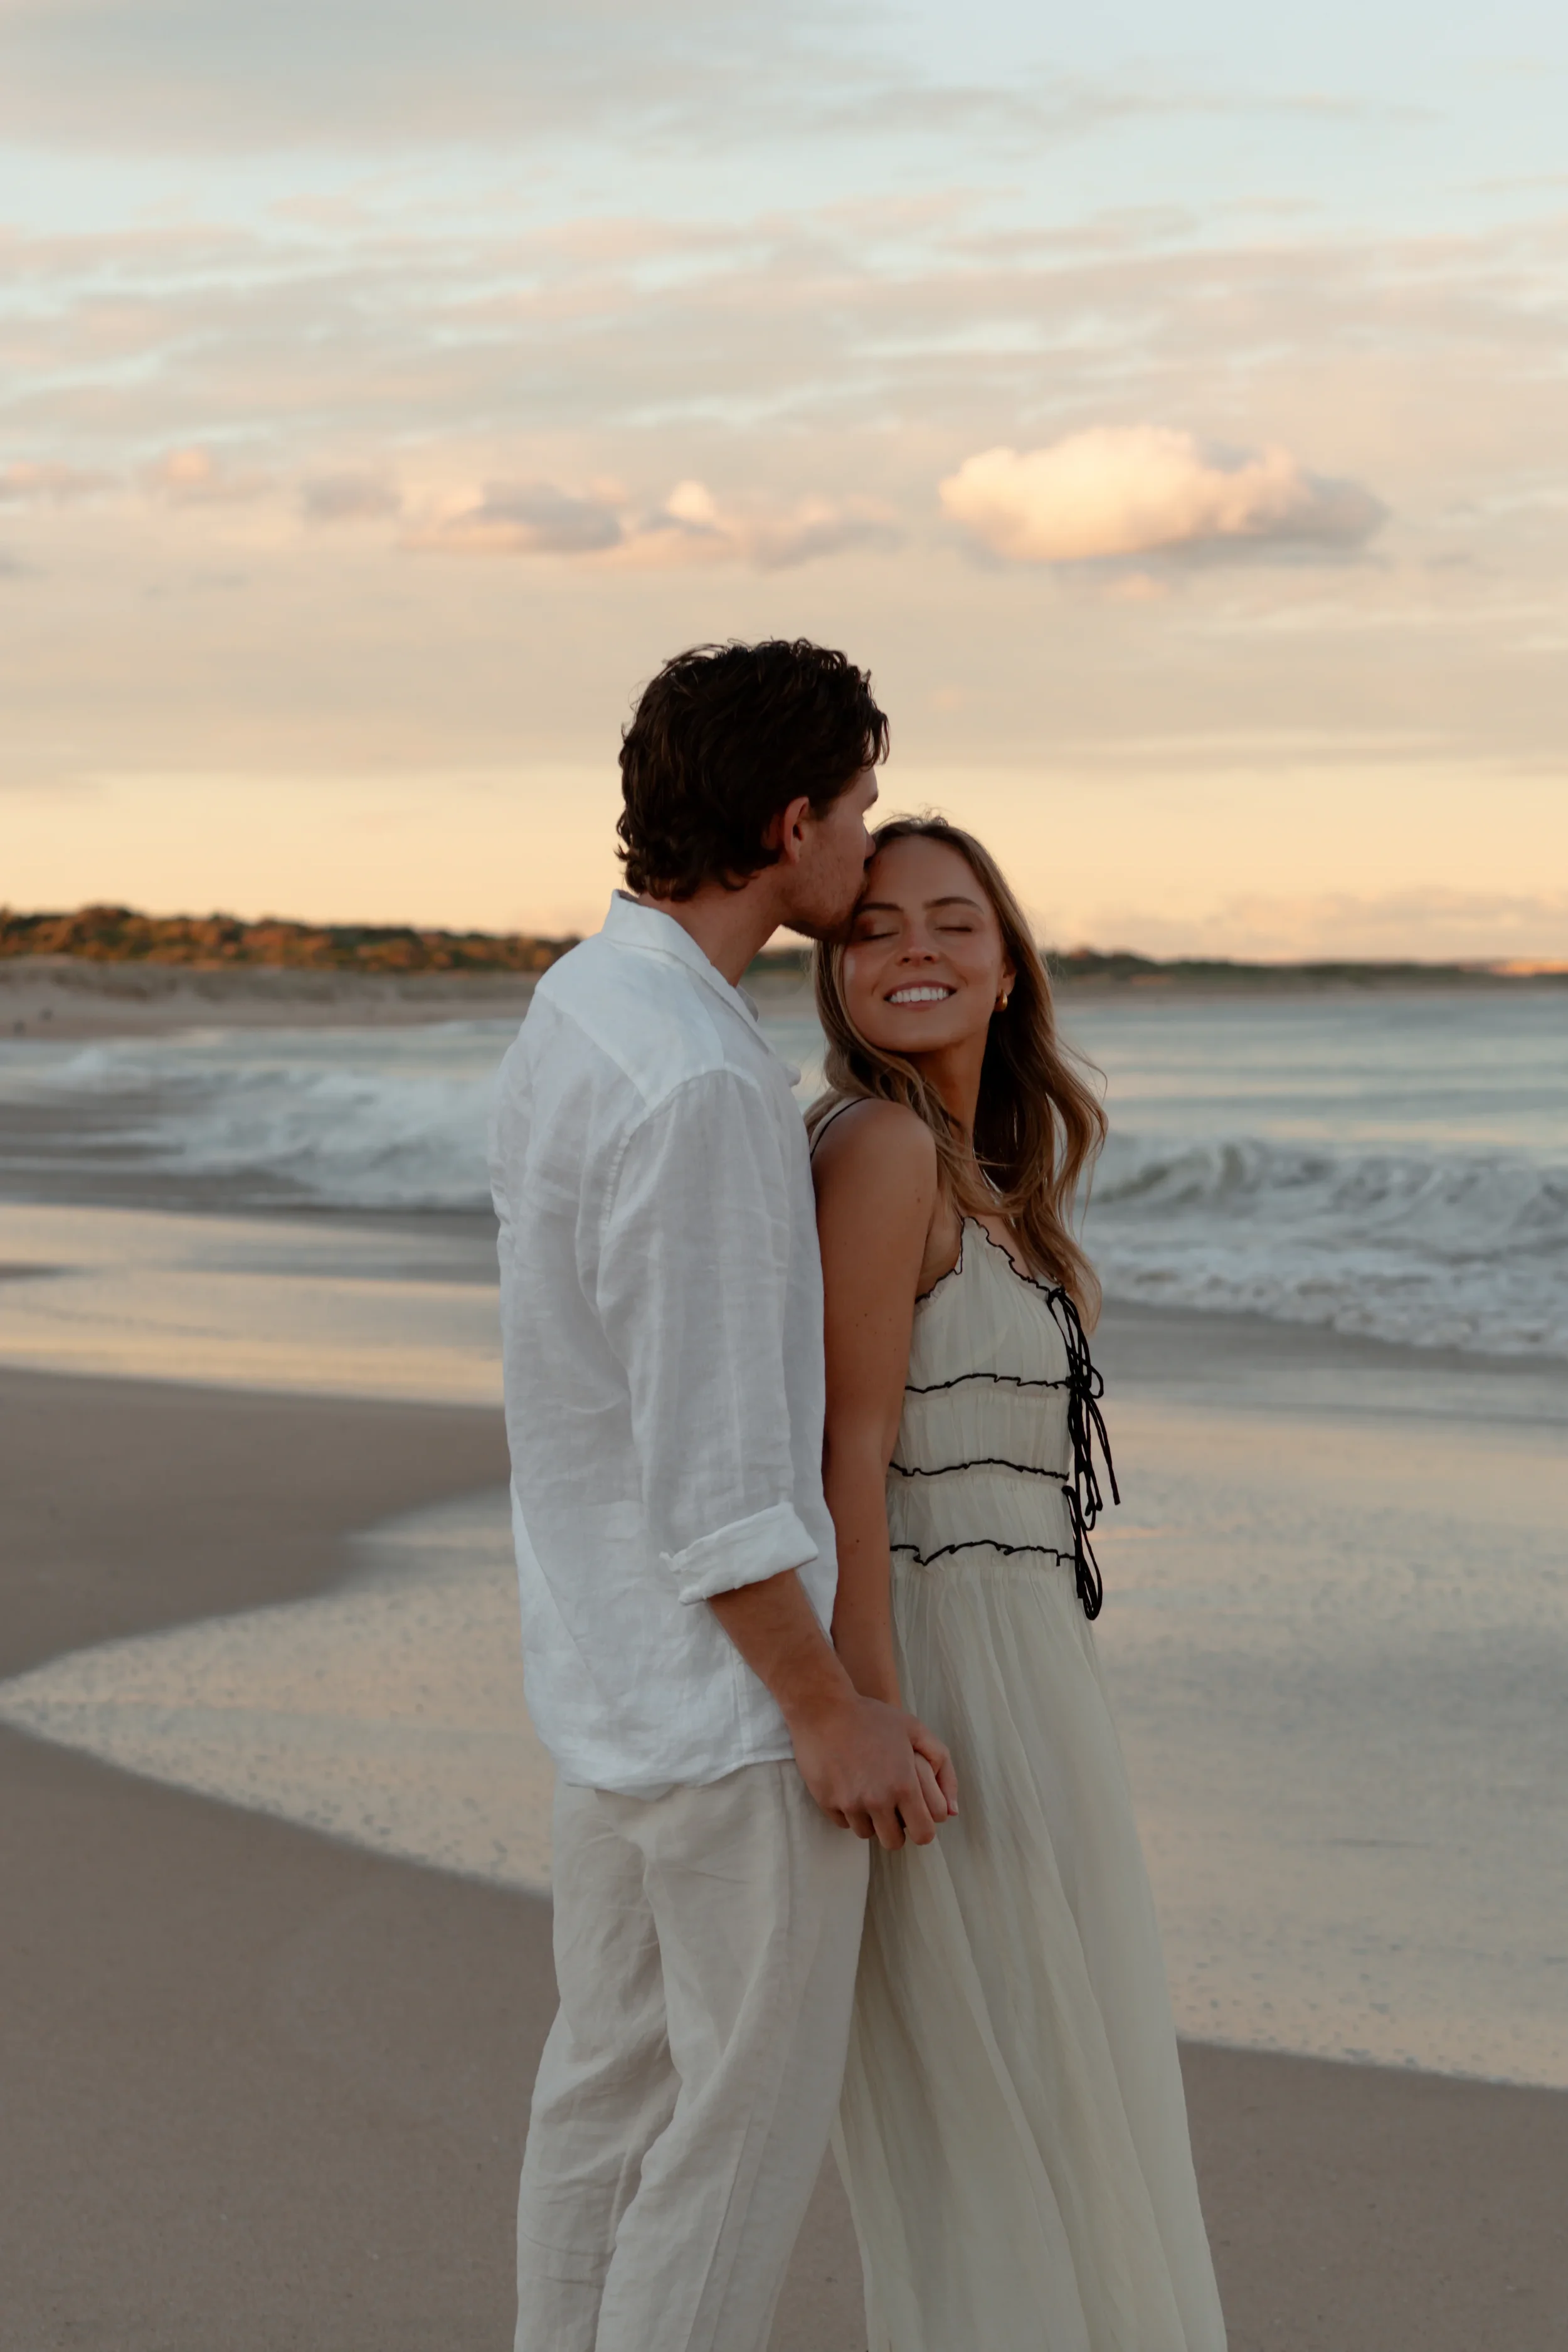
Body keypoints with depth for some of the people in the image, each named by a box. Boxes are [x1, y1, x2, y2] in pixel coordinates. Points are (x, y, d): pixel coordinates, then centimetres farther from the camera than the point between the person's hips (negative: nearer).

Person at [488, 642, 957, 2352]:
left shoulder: (574, 1012, 6)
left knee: (616, 2077, 17)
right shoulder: (698, 1085, -26)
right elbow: (708, 1459, -25)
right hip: (727, 1690, -9)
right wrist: (830, 1713, -17)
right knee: (749, 2114, 3)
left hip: (602, 1668, 9)